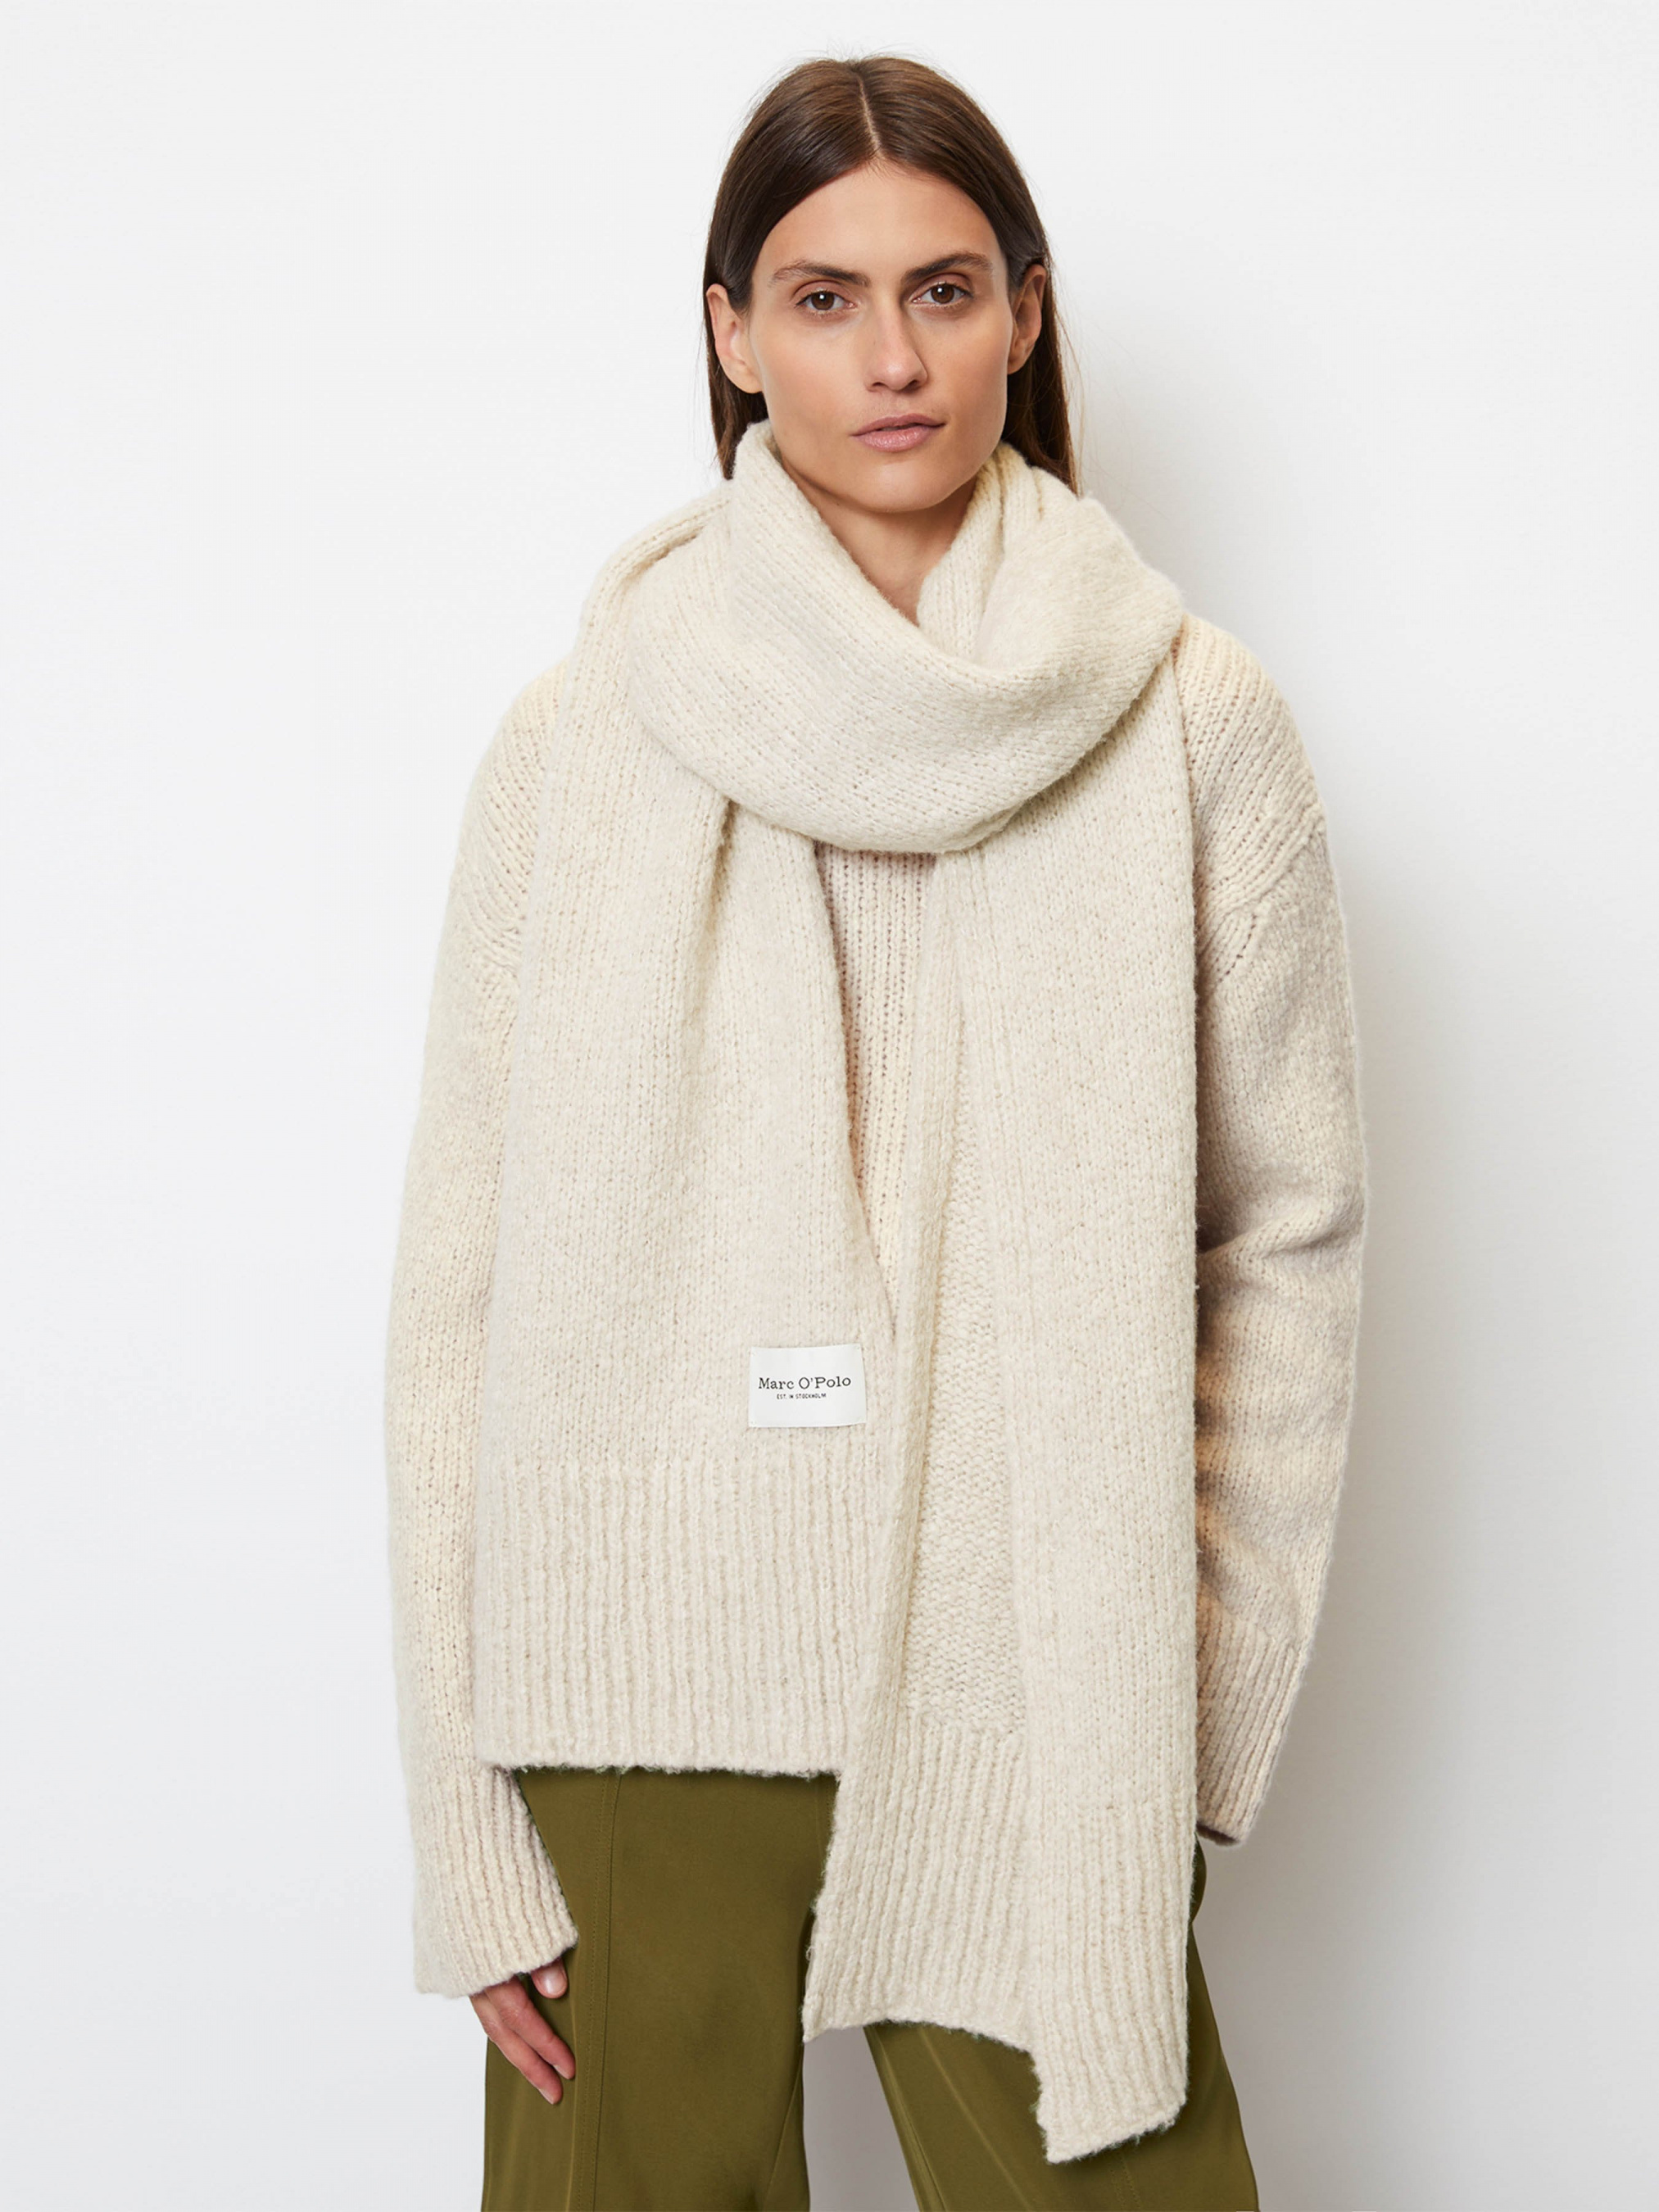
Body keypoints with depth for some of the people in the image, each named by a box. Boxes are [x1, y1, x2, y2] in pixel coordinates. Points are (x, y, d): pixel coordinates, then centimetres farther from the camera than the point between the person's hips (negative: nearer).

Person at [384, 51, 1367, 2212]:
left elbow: (1290, 1222, 3)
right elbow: (463, 1284, -2)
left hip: (1032, 1708, 0)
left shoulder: (1194, 722, 0)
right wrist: (476, 1824, -4)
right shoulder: (583, 736, -1)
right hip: (648, 1704, 0)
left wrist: (1195, 1715, -2)